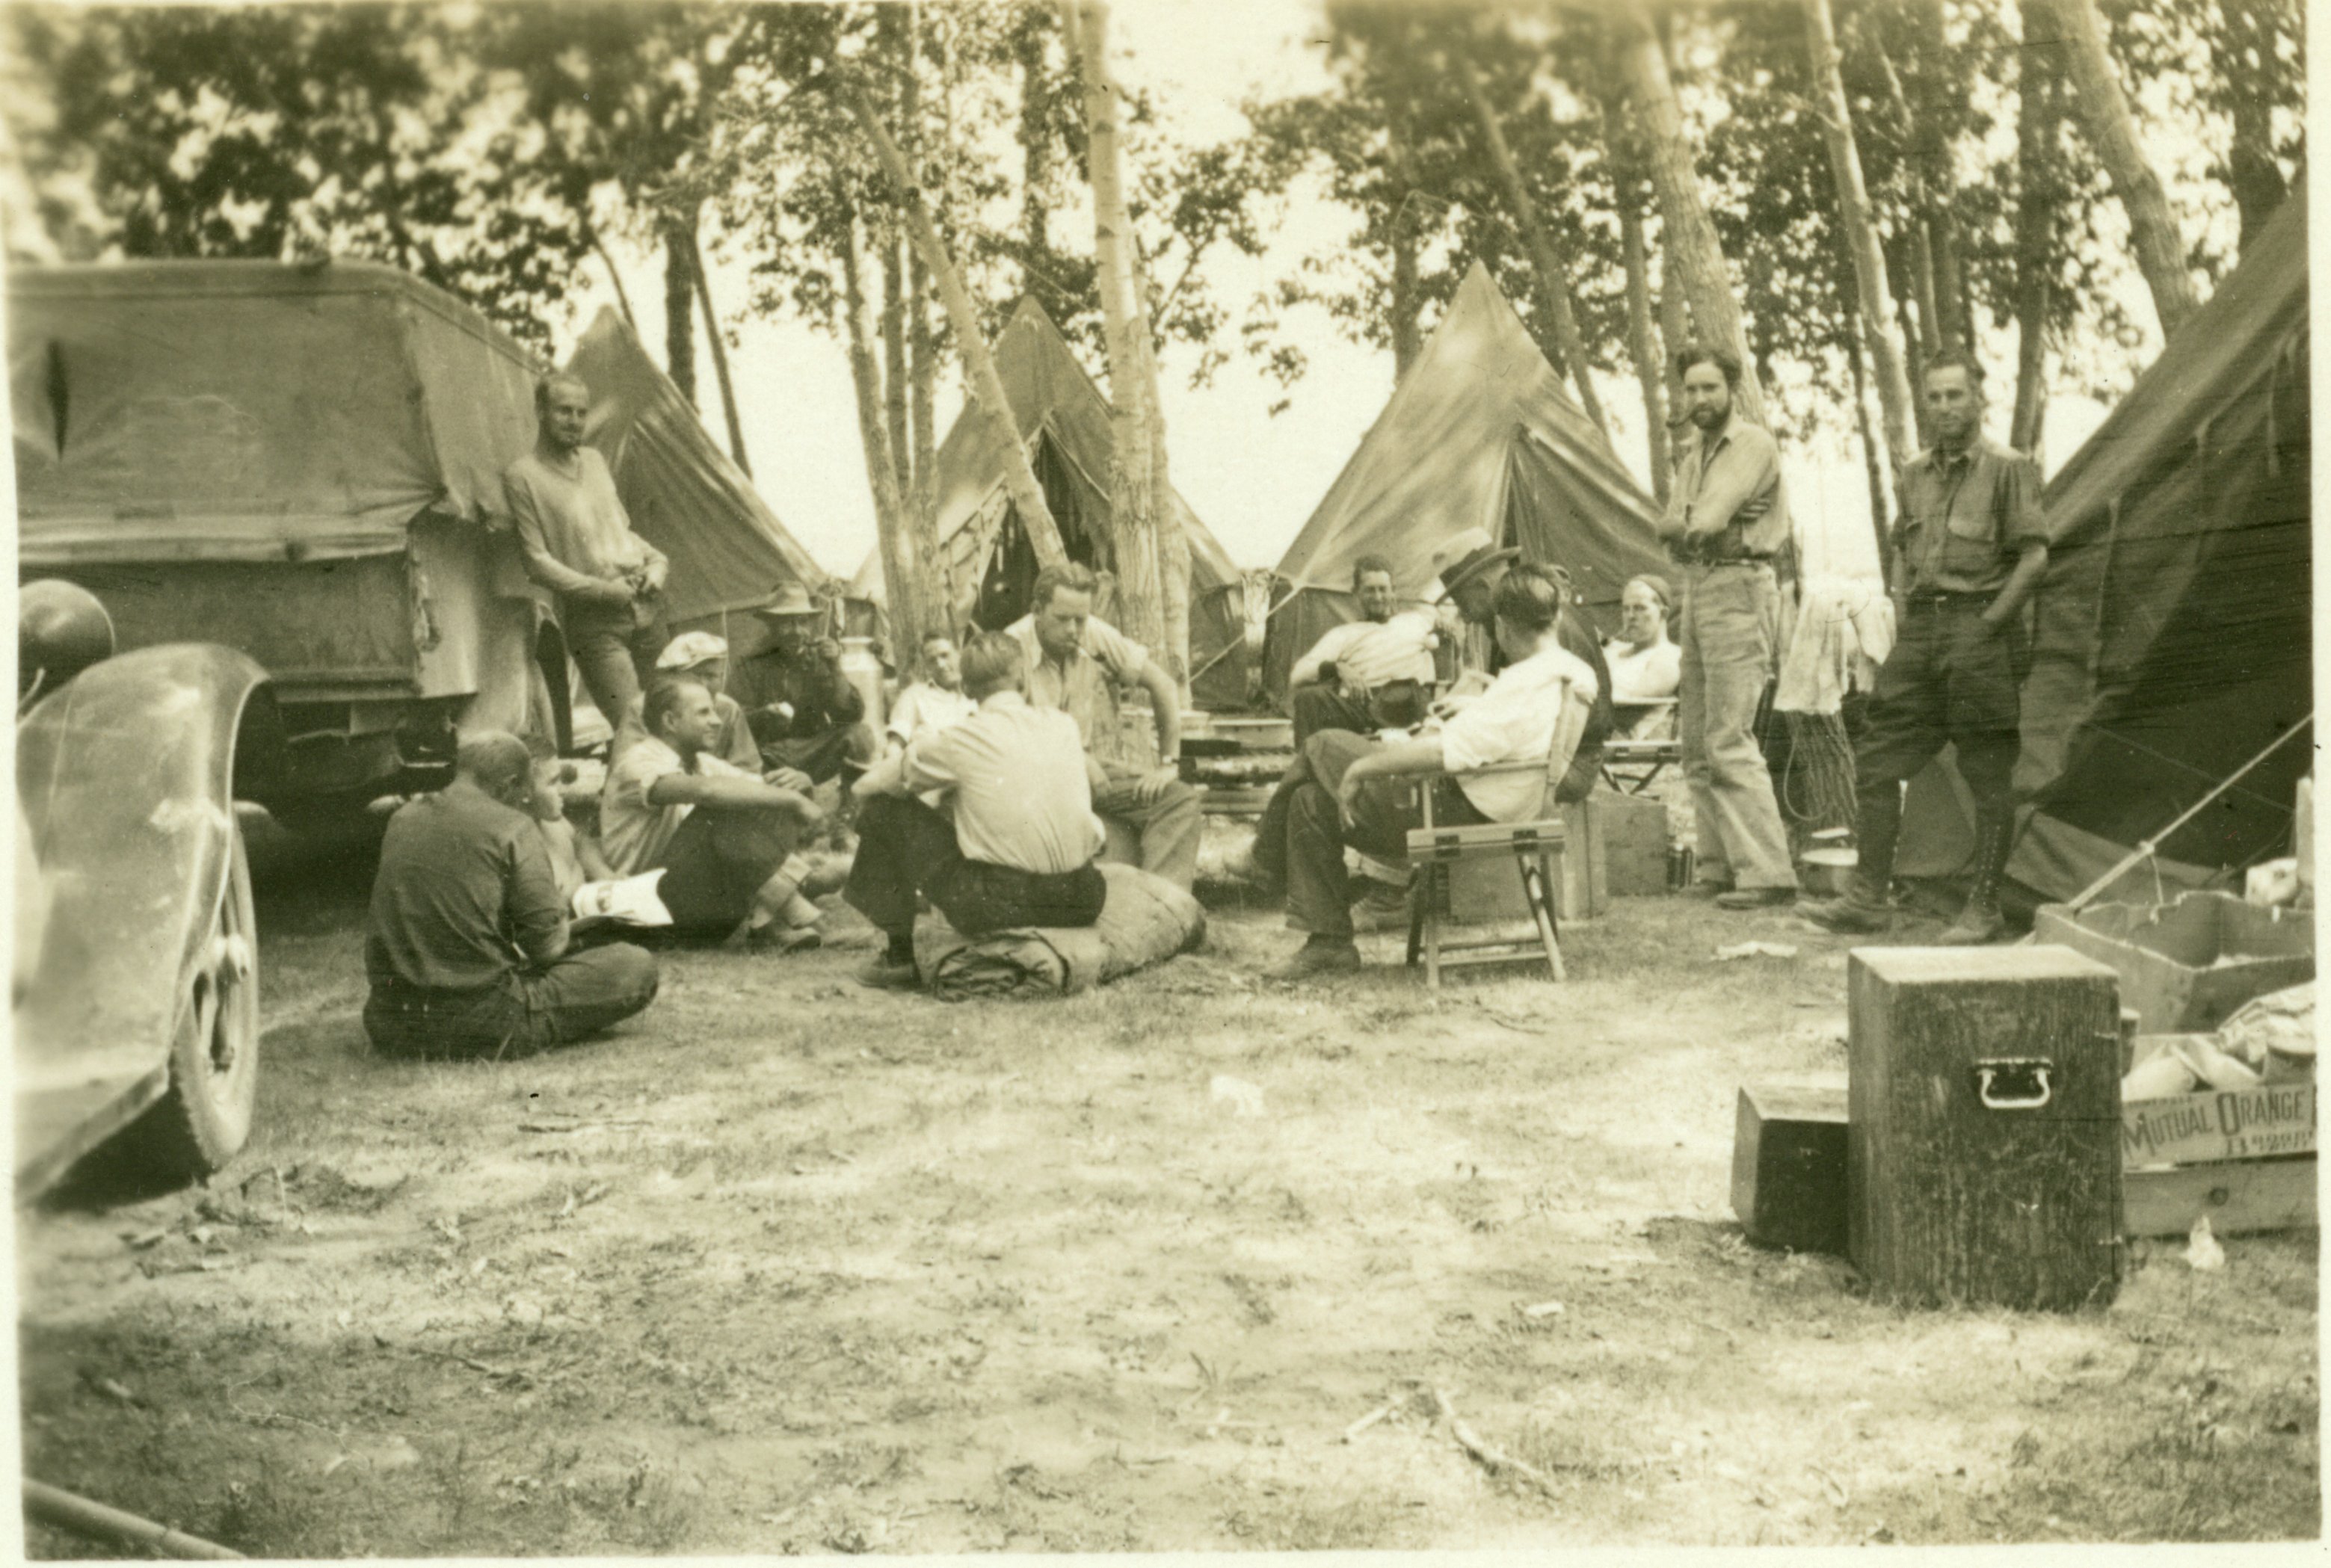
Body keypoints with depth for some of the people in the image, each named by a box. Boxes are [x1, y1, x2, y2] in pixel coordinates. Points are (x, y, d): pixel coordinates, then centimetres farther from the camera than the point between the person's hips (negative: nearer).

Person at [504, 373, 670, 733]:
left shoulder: (594, 461, 16)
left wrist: (656, 561, 5)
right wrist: (602, 589, -15)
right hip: (594, 622, -7)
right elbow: (538, 562, -8)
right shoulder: (522, 476, -4)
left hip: (645, 607, 7)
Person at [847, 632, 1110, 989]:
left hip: (999, 906, -4)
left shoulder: (962, 740, -4)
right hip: (1081, 902, 4)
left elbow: (866, 787, 7)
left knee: (884, 809, 10)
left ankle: (899, 955, 18)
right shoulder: (1064, 725, 8)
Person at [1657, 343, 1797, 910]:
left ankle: (1768, 872, -15)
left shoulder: (1753, 444, -8)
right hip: (1696, 590, 9)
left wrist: (1683, 524, 1)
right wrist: (1691, 525, -9)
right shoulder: (1691, 450, 19)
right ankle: (1719, 865, 16)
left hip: (1738, 591, -9)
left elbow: (1704, 522, -17)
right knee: (1697, 742, 10)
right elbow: (1669, 524, 9)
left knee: (1729, 740, -15)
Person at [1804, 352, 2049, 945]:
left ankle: (1983, 908, 8)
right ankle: (1867, 897, 9)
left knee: (1989, 778, 0)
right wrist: (1902, 614, 12)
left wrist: (1989, 623, -13)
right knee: (1875, 760, 3)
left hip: (1979, 634, -7)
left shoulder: (2008, 469, -5)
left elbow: (2034, 557, -10)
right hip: (1921, 630, 7)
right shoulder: (1916, 473, 15)